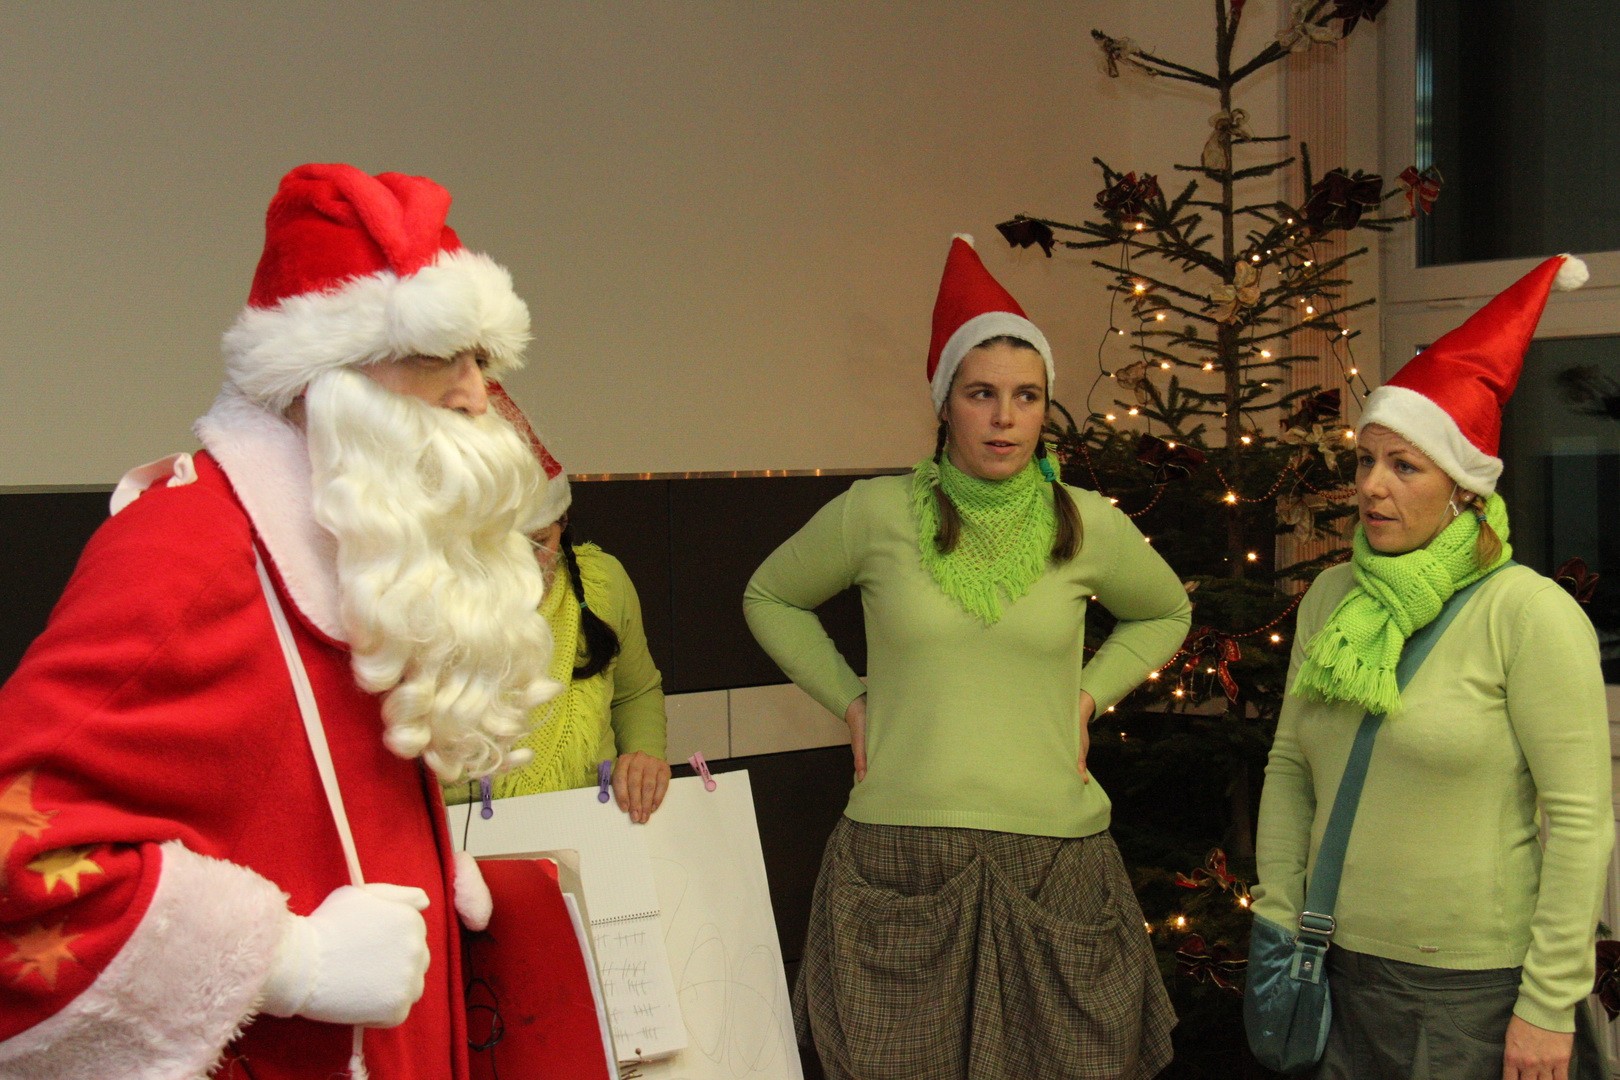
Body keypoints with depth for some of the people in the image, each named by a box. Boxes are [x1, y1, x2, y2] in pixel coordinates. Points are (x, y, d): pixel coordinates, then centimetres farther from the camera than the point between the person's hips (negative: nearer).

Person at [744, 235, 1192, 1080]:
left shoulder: (1089, 527, 3)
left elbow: (1166, 614, 23)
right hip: (898, 857, -1)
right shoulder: (876, 513, 0)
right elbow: (769, 598, 16)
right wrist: (849, 698, 6)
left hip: (1052, 861, 1)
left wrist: (1090, 694, 10)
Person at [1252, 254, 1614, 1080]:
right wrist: (1277, 918, 6)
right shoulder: (1331, 598, 4)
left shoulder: (1528, 611, -12)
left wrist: (1550, 1005, -14)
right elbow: (1289, 769, 12)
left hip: (1476, 989, -5)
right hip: (1343, 972, 5)